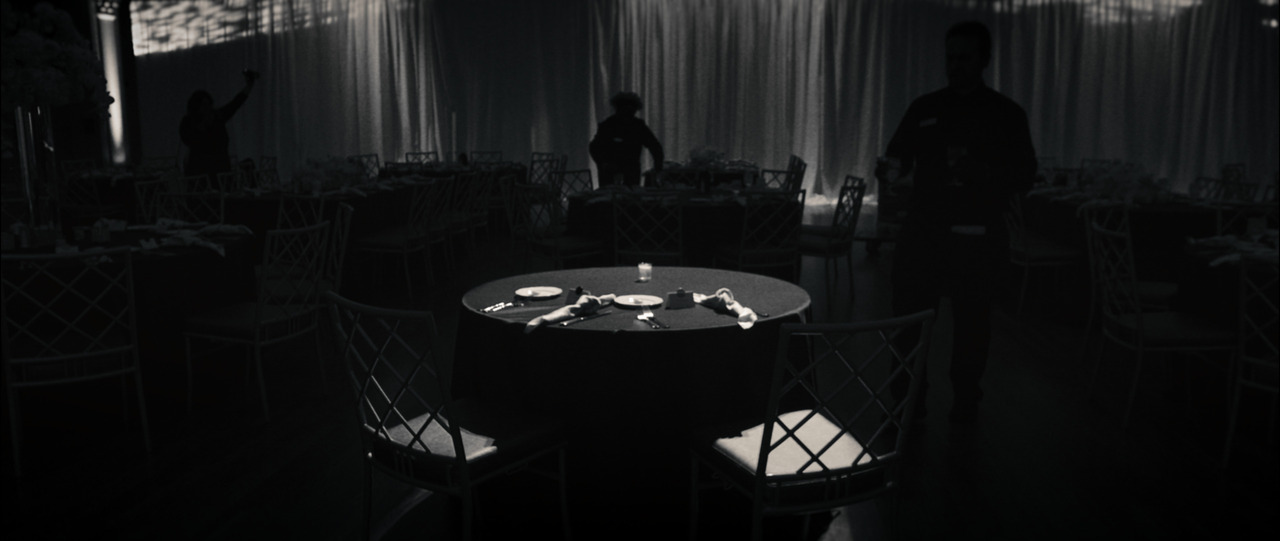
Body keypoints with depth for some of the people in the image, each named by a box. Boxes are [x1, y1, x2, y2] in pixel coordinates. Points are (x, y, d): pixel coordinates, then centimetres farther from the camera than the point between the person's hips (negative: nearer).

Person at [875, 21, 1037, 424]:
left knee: (971, 321, 5)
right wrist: (891, 173, -10)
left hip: (975, 238, -2)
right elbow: (897, 159, 14)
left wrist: (983, 174, -18)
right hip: (922, 231, 2)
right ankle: (907, 398, 13)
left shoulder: (1007, 114, 5)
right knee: (908, 315, 0)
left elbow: (1024, 178, 1)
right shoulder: (924, 108, 12)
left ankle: (965, 400, 21)